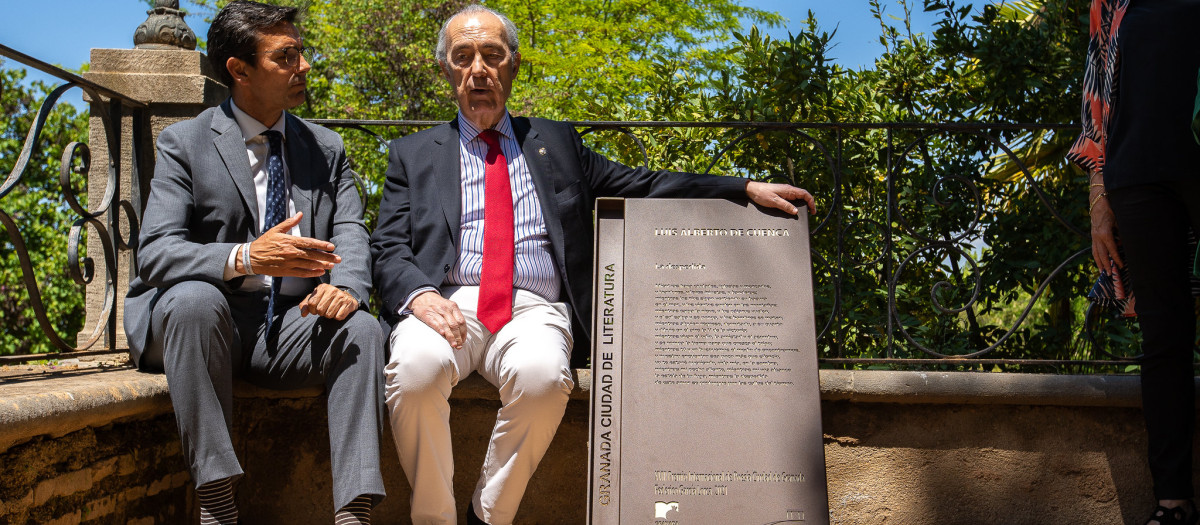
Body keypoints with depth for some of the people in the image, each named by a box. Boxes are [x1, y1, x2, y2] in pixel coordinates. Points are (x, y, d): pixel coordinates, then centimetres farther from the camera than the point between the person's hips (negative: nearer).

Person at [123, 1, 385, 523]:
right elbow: (155, 253, -12)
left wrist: (345, 286, -24)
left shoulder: (327, 148, 12)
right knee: (193, 298, -35)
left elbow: (350, 235, 1)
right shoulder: (183, 142, 0)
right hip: (201, 320, -2)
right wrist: (243, 258, -32)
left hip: (289, 324, 3)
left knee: (361, 327, -26)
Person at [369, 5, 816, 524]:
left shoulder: (555, 141, 22)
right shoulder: (412, 153, 19)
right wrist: (418, 293, -15)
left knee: (542, 375, -34)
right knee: (416, 366, -34)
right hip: (449, 302, 0)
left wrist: (746, 188, 10)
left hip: (533, 308, 0)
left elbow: (640, 185, 18)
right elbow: (388, 249, 9)